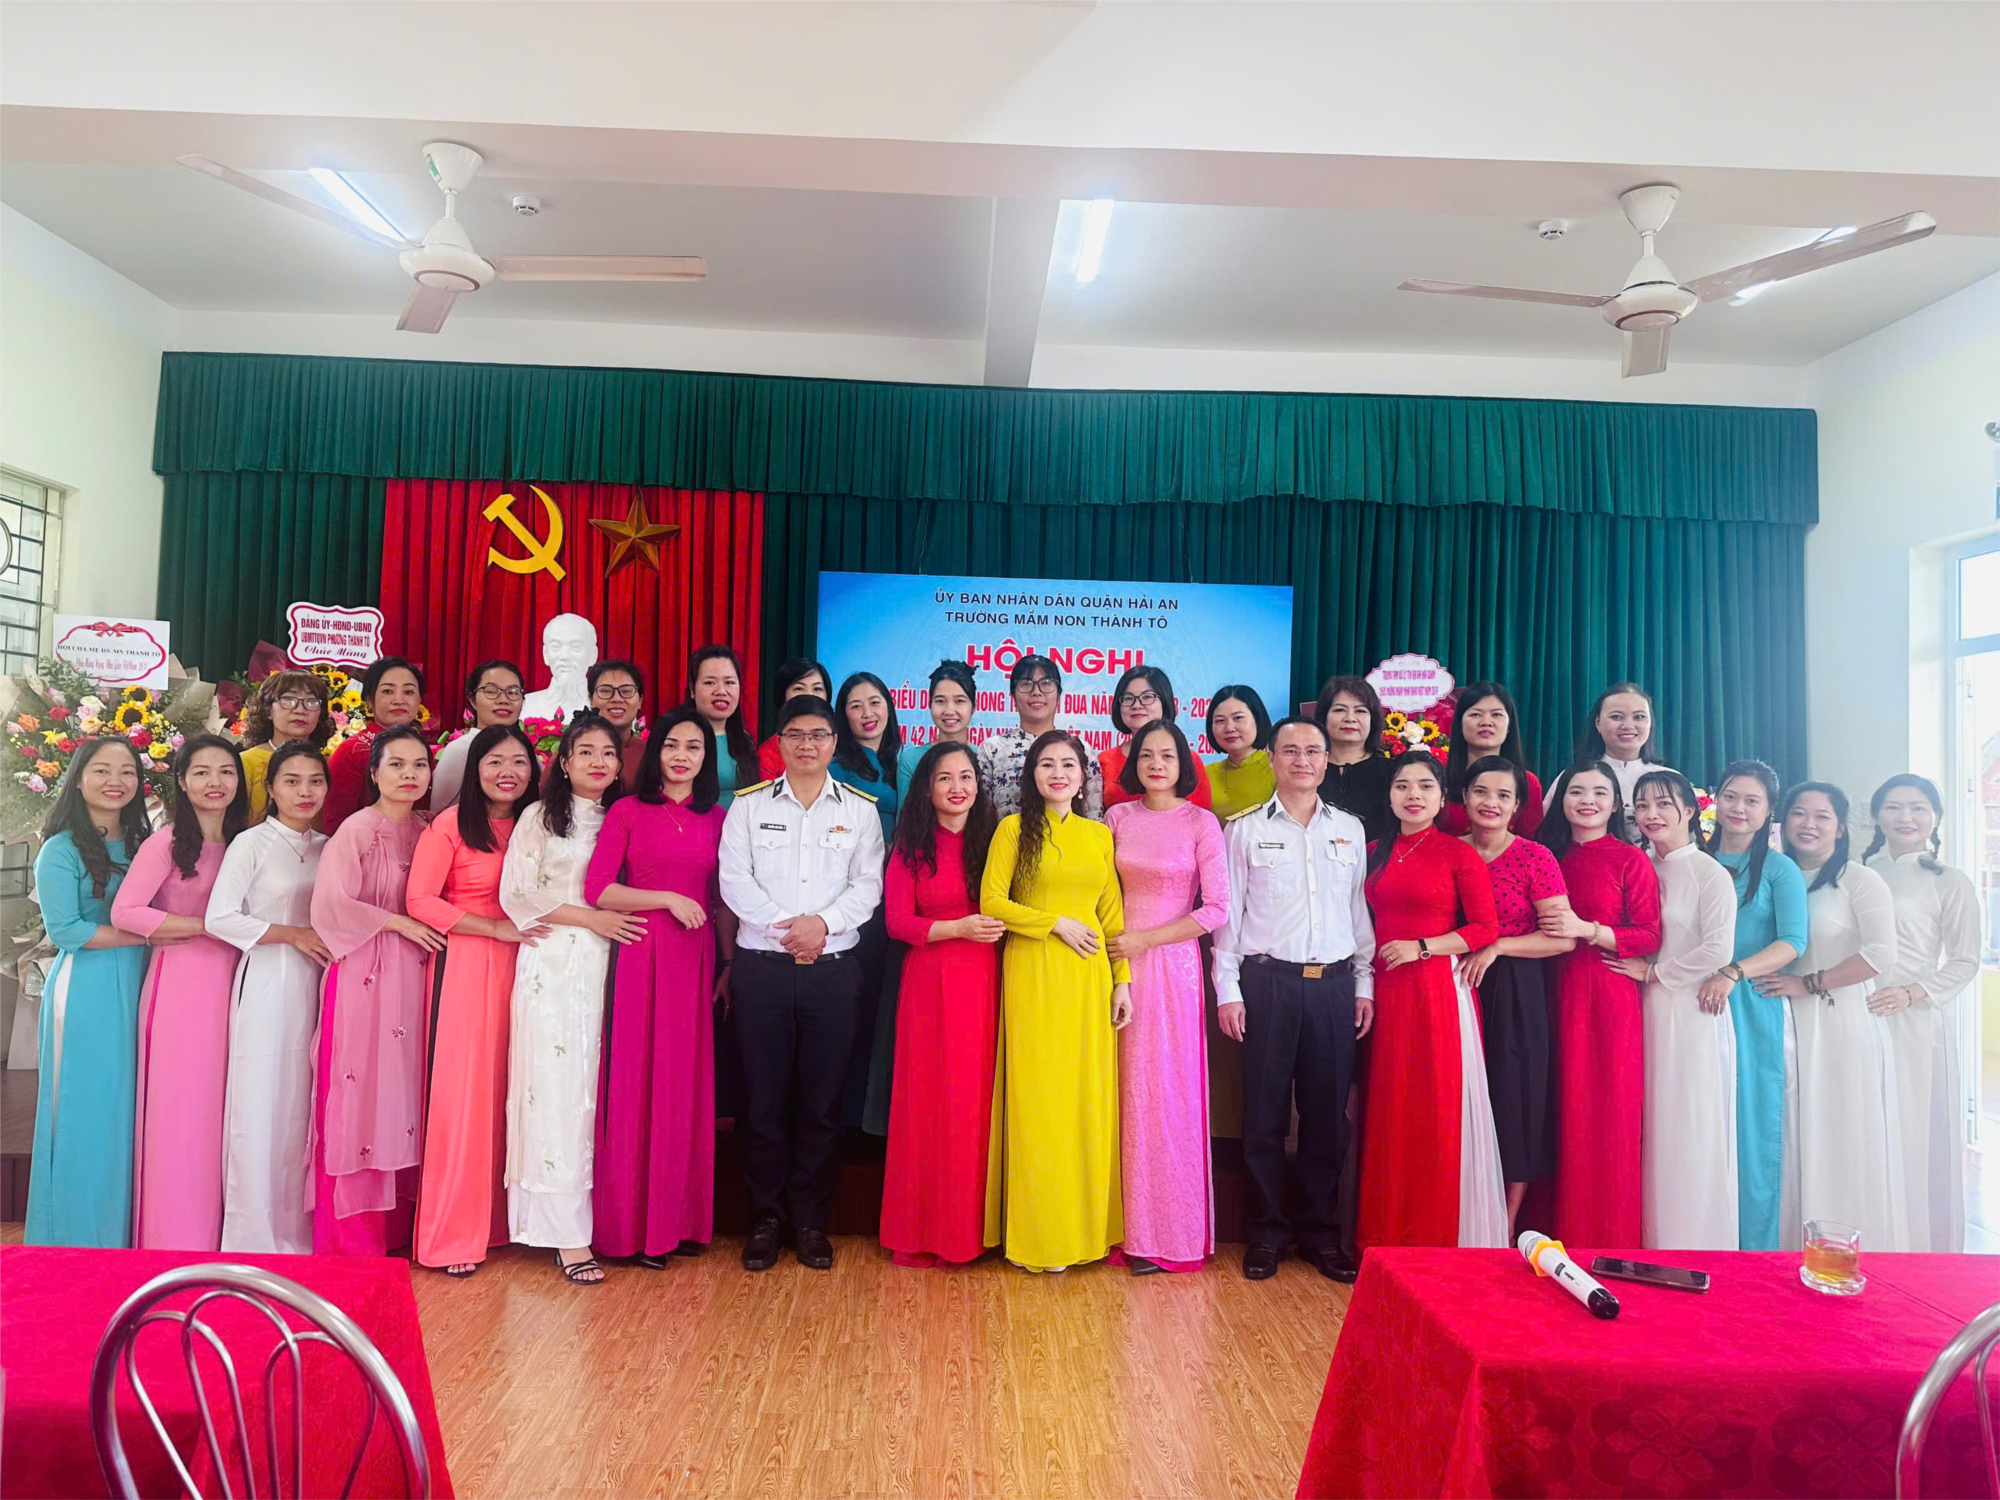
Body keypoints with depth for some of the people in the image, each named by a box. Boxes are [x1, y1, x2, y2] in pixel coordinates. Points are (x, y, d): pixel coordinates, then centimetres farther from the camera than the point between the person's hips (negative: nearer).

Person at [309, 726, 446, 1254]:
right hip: (364, 973, -5)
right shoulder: (357, 829, -7)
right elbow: (331, 903, -14)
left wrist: (426, 926, 3)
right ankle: (352, 1235, 7)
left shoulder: (425, 830, 11)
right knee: (360, 1094, -3)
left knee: (402, 1090, 6)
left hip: (412, 973, 5)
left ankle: (397, 1226, 14)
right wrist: (398, 923, -11)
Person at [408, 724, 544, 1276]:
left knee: (507, 1089, 8)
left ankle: (499, 1220, 20)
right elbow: (420, 901, -10)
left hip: (517, 966, 5)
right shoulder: (450, 825, -5)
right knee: (461, 1091, -3)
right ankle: (452, 1234, 9)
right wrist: (497, 928, -13)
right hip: (463, 966, -5)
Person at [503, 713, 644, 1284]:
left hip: (605, 966, 4)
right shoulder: (540, 817, 5)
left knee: (596, 1091, 2)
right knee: (558, 1090, -6)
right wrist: (591, 918, -9)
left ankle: (593, 1214, 10)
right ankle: (569, 1235, -2)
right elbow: (516, 894, -4)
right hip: (553, 966, -4)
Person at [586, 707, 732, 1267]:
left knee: (688, 1084, 6)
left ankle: (682, 1219, 18)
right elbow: (597, 890, -6)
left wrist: (728, 962, 6)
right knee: (638, 1083, 1)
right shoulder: (627, 811, 1)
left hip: (696, 959, 3)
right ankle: (635, 1225, 13)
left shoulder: (716, 818, 10)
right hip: (641, 954, -3)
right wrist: (668, 898, -11)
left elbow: (722, 900, 12)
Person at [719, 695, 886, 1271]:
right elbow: (734, 879, -1)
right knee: (764, 1097, 3)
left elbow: (868, 885, 2)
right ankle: (766, 1217, 17)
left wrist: (823, 923, -14)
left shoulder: (860, 808, 9)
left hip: (834, 968, 1)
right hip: (762, 967, 0)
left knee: (822, 1099, 4)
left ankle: (810, 1219, 17)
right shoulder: (749, 804, 8)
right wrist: (783, 926, -13)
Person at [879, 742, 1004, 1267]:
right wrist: (959, 928, -13)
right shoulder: (911, 847, 4)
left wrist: (997, 927, -5)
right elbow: (898, 921, -3)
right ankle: (924, 1229, 14)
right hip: (930, 982, -1)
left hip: (984, 982, 2)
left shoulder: (993, 840, 9)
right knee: (929, 1102, 2)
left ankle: (976, 1225, 16)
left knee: (978, 1100, 3)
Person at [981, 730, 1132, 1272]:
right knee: (1038, 1100, -1)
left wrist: (1122, 980, 6)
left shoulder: (1100, 835, 13)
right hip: (1033, 975, -3)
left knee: (1090, 1100, 6)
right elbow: (991, 902, -5)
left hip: (1089, 981, 4)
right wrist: (1057, 924, -8)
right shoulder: (1014, 828, 2)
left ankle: (1088, 1226, 19)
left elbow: (1113, 916, 12)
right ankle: (1040, 1234, 11)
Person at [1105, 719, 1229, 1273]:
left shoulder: (1201, 822, -2)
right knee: (1128, 1091, 4)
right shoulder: (1117, 818, 8)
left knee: (1170, 1092, 0)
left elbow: (1216, 908, -6)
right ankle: (1135, 1229, 16)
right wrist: (1109, 943, -3)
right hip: (1120, 964, 3)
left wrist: (1144, 939, -9)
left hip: (1172, 964, -3)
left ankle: (1173, 1232, 13)